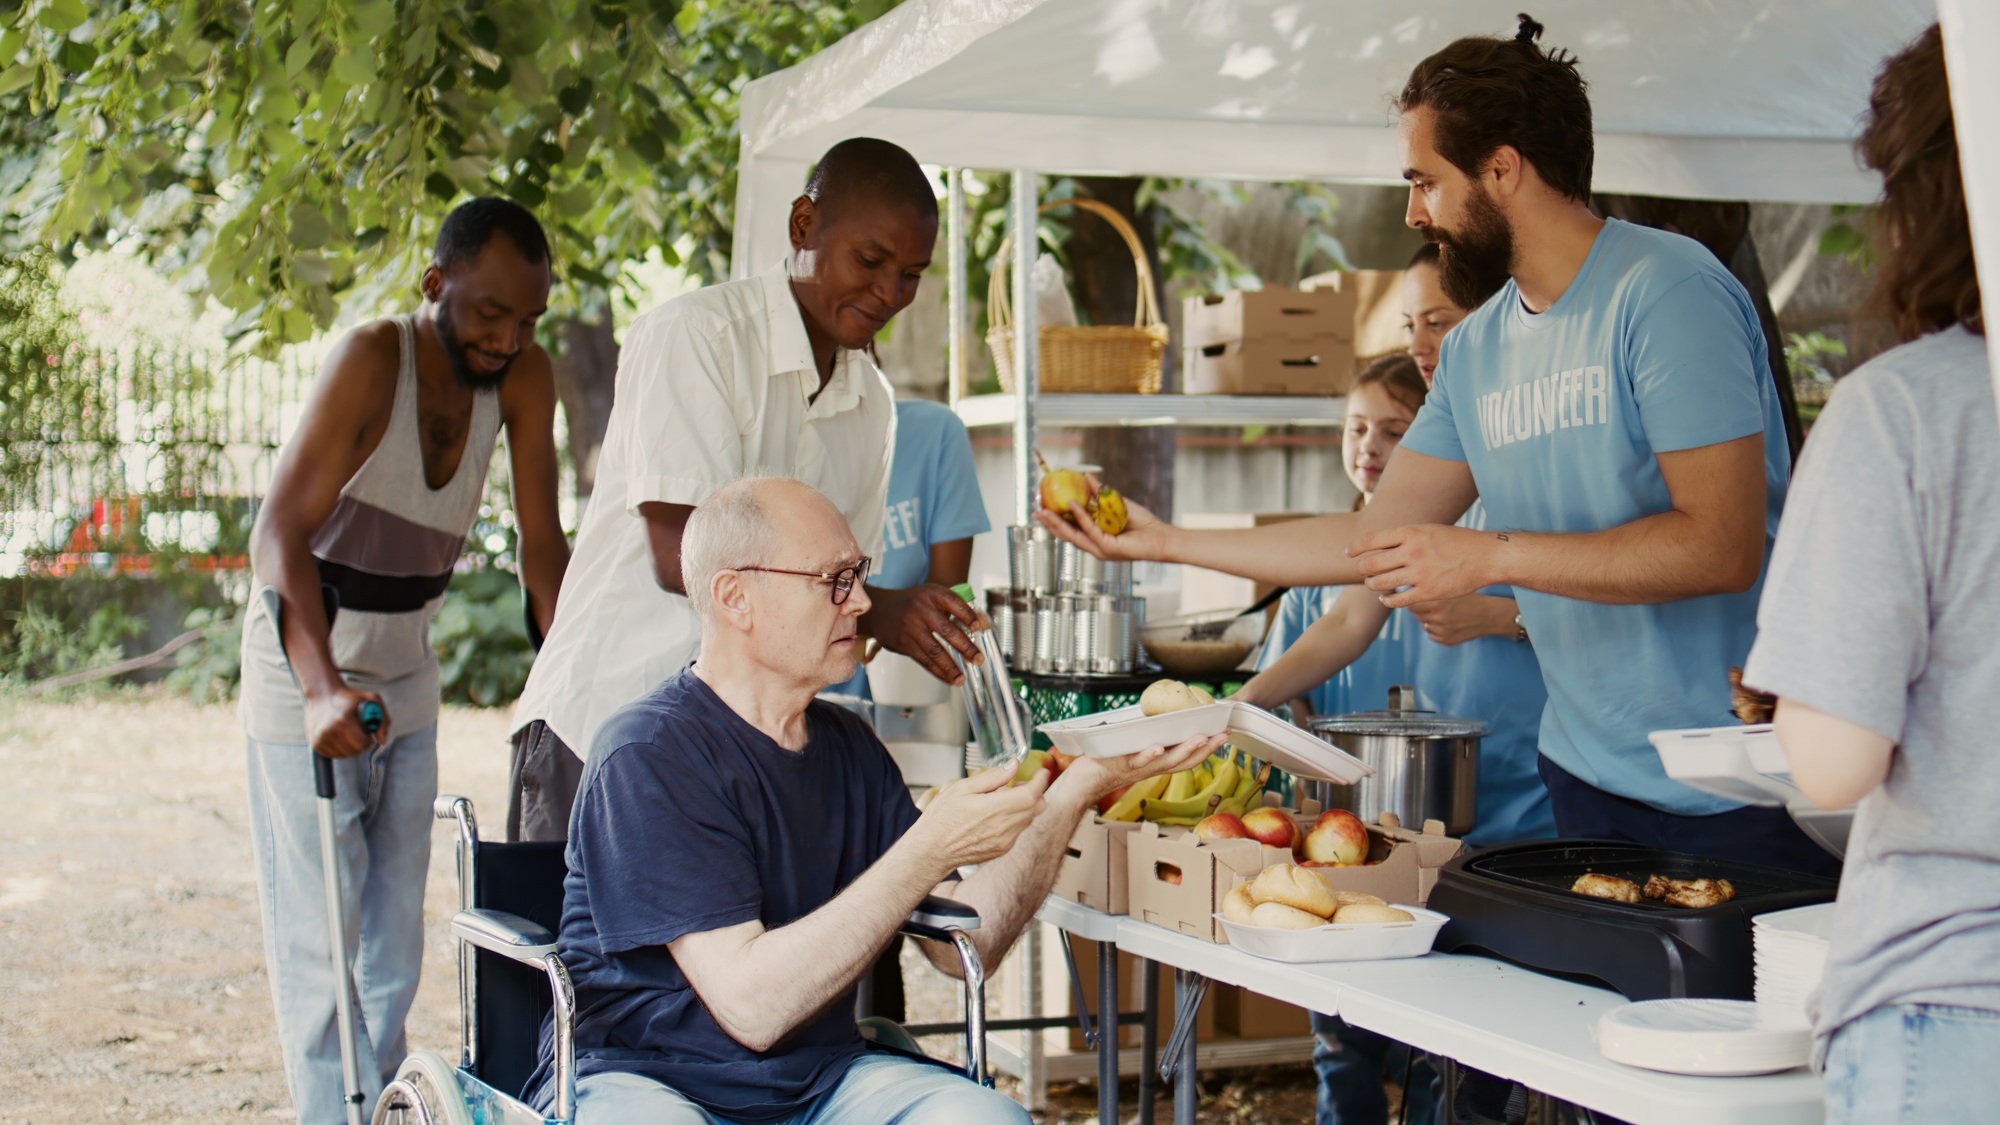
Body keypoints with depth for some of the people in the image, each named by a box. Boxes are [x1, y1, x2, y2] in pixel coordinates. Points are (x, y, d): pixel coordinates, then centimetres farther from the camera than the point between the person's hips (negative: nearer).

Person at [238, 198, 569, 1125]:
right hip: (307, 681, -6)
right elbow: (279, 533, -32)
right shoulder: (371, 361, -24)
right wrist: (322, 688, -45)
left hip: (406, 681, 6)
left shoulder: (522, 378, -8)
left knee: (393, 944, 12)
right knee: (320, 943, -8)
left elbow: (541, 545, -6)